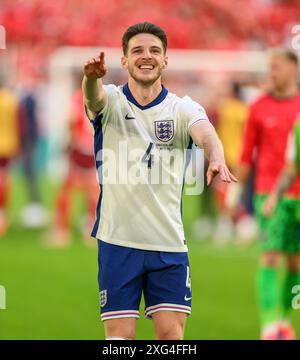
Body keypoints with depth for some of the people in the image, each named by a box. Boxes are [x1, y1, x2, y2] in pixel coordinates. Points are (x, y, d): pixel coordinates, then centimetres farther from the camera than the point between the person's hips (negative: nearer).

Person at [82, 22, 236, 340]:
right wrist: (92, 76, -49)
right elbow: (94, 96, -23)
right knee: (119, 337, -1)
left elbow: (205, 133, -20)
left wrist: (216, 159, -45)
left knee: (171, 333, -2)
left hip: (169, 243, 1)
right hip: (118, 241, -1)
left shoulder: (182, 108, 1)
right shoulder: (110, 101, 1)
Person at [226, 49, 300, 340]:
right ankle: (269, 327, -15)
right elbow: (246, 154, 8)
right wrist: (235, 192, 7)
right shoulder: (259, 108, 3)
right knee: (270, 257, -11)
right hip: (269, 193, -2)